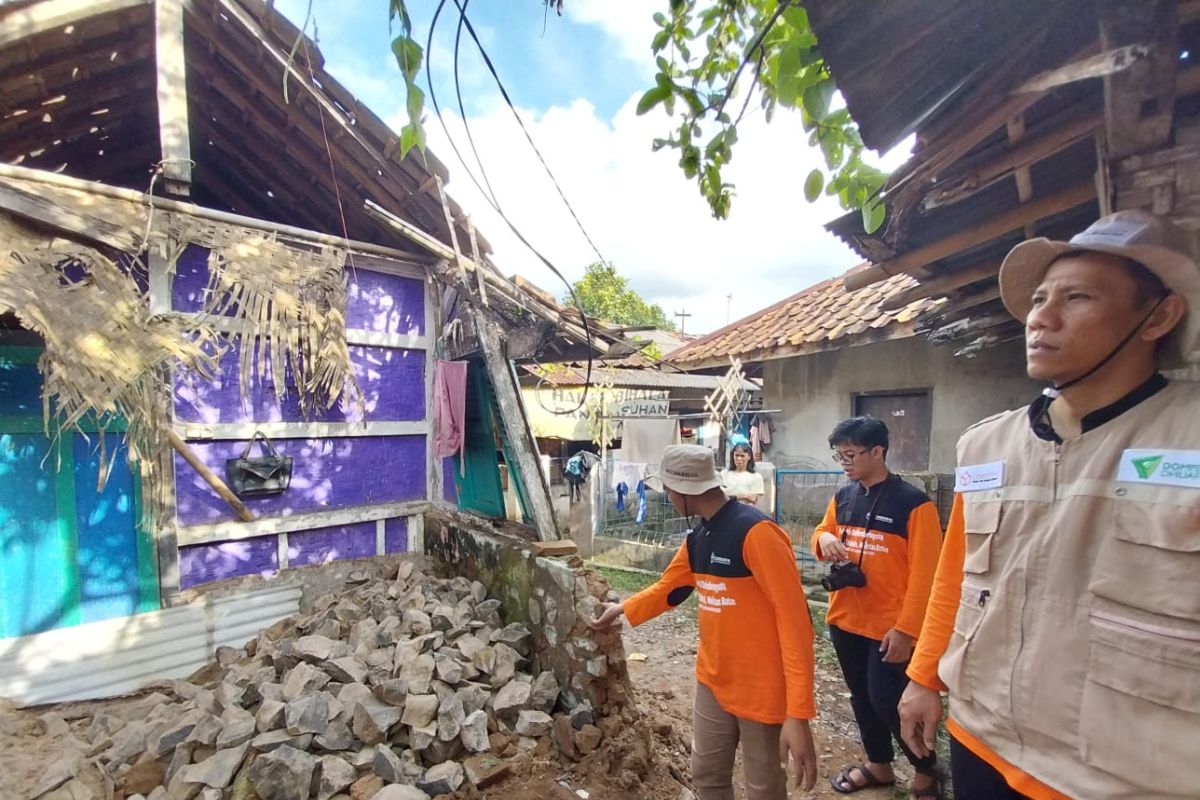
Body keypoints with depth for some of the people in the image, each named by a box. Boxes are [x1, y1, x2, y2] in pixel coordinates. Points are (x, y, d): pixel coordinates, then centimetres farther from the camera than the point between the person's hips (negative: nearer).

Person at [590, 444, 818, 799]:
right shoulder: (696, 539, 2)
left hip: (762, 689, -7)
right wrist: (623, 609, 29)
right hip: (712, 682, 7)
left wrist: (798, 713, -26)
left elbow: (794, 620, -25)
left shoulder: (756, 532, -25)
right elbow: (667, 588, 19)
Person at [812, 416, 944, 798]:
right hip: (845, 620, 6)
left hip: (889, 627, -6)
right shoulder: (843, 497, 3)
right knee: (861, 697, 18)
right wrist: (824, 540, -10)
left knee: (888, 701, 1)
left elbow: (924, 574, -15)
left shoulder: (913, 503, -15)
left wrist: (906, 629, -17)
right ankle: (878, 765, 41)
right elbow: (821, 533, 14)